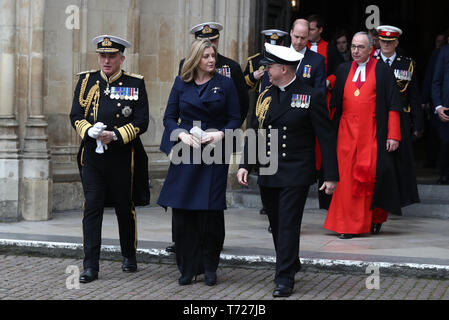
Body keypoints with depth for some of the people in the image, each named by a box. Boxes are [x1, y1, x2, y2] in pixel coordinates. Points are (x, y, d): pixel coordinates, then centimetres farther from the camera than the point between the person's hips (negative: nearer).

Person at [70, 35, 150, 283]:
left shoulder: (135, 84, 1)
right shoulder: (86, 81, 8)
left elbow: (141, 122, -4)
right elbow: (75, 115, 6)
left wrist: (115, 135, -17)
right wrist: (91, 131, -15)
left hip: (123, 157, -1)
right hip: (92, 156, 1)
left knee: (125, 207, 9)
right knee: (92, 208, -4)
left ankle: (129, 257, 28)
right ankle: (90, 266, -2)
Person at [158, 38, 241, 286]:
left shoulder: (225, 84, 3)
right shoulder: (181, 84, 8)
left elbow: (235, 119, 3)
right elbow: (169, 117, 8)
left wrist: (221, 134, -14)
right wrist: (181, 134, -10)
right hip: (185, 153, 2)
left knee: (211, 210, -2)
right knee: (182, 211, 0)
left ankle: (210, 268, 12)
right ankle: (188, 268, 11)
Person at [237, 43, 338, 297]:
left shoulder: (312, 97, -7)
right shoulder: (266, 96, 9)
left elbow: (327, 138, -7)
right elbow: (255, 133, 11)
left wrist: (331, 176, -10)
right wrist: (245, 165, -2)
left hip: (296, 175, -6)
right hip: (268, 175, 6)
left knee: (288, 225, -7)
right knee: (277, 225, 15)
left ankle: (285, 279, -1)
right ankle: (291, 265, 34)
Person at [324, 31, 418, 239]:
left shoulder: (382, 71, 2)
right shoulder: (343, 70, 13)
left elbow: (393, 105, -1)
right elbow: (335, 103, 14)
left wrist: (393, 135, -7)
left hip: (372, 133, -3)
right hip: (347, 132, 3)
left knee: (370, 173, -10)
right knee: (347, 177, -1)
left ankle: (376, 217, 11)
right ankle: (348, 225, 7)